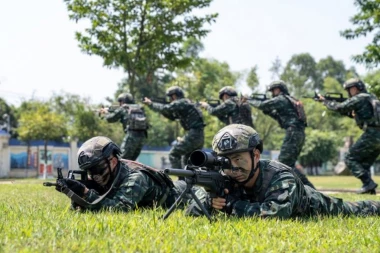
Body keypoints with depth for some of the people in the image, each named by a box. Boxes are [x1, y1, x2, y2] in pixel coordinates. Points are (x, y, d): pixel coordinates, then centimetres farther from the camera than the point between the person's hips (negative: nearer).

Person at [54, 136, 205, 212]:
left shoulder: (135, 178, -40)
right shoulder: (105, 179, -19)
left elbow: (119, 209, -52)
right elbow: (81, 207, -17)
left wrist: (85, 192, -54)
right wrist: (75, 193, -38)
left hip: (176, 198, -6)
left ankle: (201, 193, 25)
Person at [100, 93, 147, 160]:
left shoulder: (123, 108, 5)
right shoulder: (139, 108, 20)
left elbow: (110, 119, 8)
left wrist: (105, 113, 32)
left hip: (131, 135, -6)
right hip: (142, 136, 6)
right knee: (131, 160, 16)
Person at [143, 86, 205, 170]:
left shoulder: (181, 103, -8)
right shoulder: (185, 103, 22)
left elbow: (165, 109, -16)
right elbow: (172, 116, 28)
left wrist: (151, 104, -3)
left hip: (193, 135, -10)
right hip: (200, 136, 10)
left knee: (173, 155, -4)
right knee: (187, 159, 19)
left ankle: (181, 176, -10)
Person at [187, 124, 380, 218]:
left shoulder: (280, 177, -45)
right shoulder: (227, 180, -31)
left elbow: (274, 213, -62)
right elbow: (192, 211, -29)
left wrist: (230, 205, -56)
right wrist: (212, 202, -51)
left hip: (313, 207, -4)